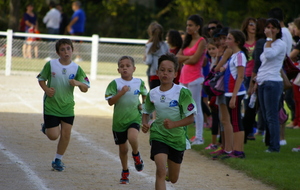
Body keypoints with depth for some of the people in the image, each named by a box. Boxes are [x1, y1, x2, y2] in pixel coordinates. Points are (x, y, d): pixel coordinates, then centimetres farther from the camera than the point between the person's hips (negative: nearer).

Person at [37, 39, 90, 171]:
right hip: (51, 105, -2)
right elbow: (41, 79, 6)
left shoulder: (76, 68, -3)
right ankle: (46, 127, 31)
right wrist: (46, 89, -14)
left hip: (67, 107, 2)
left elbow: (85, 88, -2)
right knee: (53, 136, -5)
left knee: (66, 134, 0)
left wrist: (78, 83, -24)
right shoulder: (50, 65, -7)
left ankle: (58, 160, 18)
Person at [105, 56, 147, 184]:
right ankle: (125, 172, 33)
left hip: (134, 117, -1)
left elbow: (145, 94, 18)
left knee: (132, 138, -30)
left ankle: (136, 155, 3)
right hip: (119, 119, 1)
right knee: (123, 149, 11)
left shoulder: (139, 82, -1)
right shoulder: (115, 83, -8)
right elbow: (110, 102, -13)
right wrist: (121, 93, -25)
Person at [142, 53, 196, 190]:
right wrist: (145, 124, -7)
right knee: (160, 170, -22)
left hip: (177, 137, 0)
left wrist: (174, 124, -29)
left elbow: (191, 118, -13)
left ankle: (168, 171, 52)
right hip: (158, 135, 0)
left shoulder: (182, 93, -14)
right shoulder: (152, 94, -4)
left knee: (173, 179, 15)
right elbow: (146, 112, 14)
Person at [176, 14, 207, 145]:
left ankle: (199, 137, -2)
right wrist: (189, 57, -8)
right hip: (184, 77, 8)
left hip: (195, 77, -8)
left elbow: (194, 59, -16)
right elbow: (178, 57, 8)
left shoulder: (201, 41, -7)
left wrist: (184, 60, 0)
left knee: (196, 108, -5)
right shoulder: (187, 41, 17)